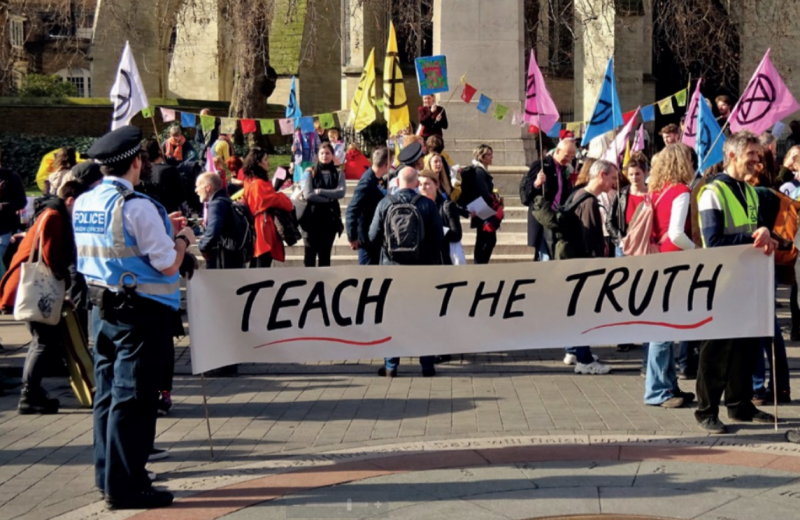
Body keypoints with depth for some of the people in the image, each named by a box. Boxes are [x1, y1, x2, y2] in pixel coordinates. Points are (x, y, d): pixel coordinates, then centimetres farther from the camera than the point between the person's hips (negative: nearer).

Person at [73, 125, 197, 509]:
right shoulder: (137, 206, -18)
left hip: (102, 308, 8)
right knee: (133, 397, -3)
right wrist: (182, 238, 3)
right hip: (142, 312, -8)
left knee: (108, 392, 15)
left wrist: (162, 229, 20)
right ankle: (124, 485, 0)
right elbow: (169, 265, -17)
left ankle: (107, 474, 24)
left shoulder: (83, 203, 6)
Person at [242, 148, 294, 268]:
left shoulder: (249, 182, 12)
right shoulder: (260, 184, -18)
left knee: (256, 267, 14)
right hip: (263, 228, -10)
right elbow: (276, 199, -11)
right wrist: (290, 204, 9)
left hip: (255, 228, 10)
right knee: (263, 268, -10)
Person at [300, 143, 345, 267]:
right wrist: (329, 198, -13)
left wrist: (320, 191, -12)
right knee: (310, 253, 0)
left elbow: (341, 193, -9)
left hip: (330, 218, 1)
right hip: (312, 217, -1)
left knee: (325, 253, 5)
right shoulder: (311, 172, 2)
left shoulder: (338, 174, 7)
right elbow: (307, 195, -10)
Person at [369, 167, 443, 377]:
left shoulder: (385, 204, -7)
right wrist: (433, 261, 9)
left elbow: (373, 236, -4)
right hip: (422, 266, 0)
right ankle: (427, 365, 11)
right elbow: (438, 237, -6)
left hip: (392, 266, 0)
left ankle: (390, 365, 9)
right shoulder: (428, 204, -8)